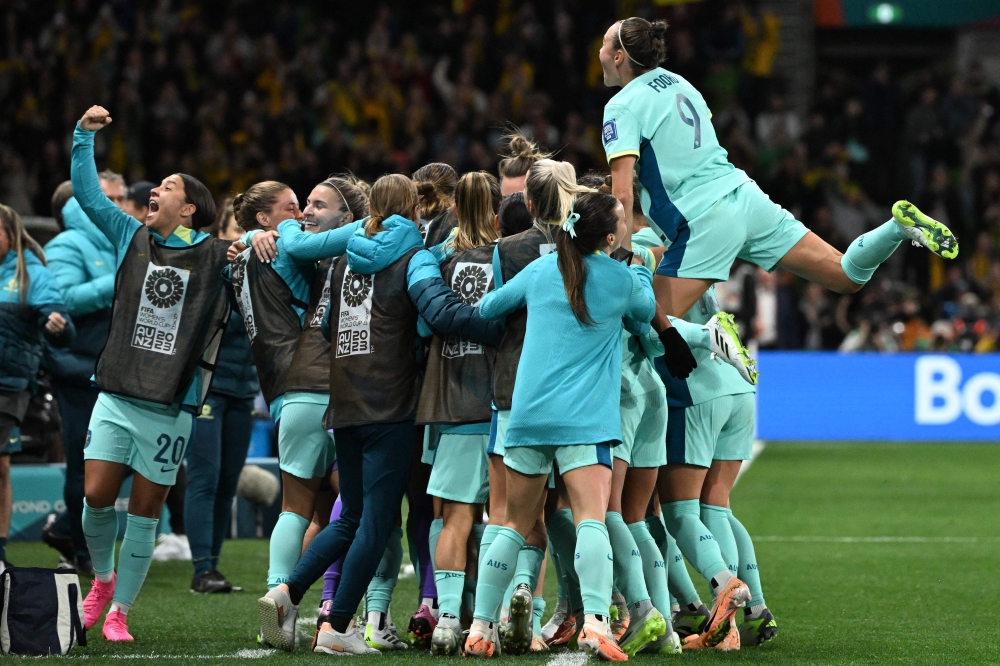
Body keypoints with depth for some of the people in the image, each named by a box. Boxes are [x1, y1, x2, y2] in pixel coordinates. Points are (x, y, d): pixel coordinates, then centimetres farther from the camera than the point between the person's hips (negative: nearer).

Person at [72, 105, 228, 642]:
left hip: (170, 409, -2)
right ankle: (103, 578, 23)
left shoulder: (217, 257, 2)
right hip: (116, 397, 2)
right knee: (96, 497, -5)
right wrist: (85, 135, 3)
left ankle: (119, 610, 12)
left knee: (145, 513, 2)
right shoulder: (132, 237, 10)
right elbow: (87, 193, 11)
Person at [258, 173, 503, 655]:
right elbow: (443, 312, -20)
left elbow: (326, 325, 22)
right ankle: (338, 628, -5)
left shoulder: (346, 259, 15)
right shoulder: (413, 258, -4)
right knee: (377, 519, -2)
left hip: (345, 406, 6)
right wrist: (503, 332, -17)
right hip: (391, 406, -6)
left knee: (352, 518, 16)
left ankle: (287, 593, -1)